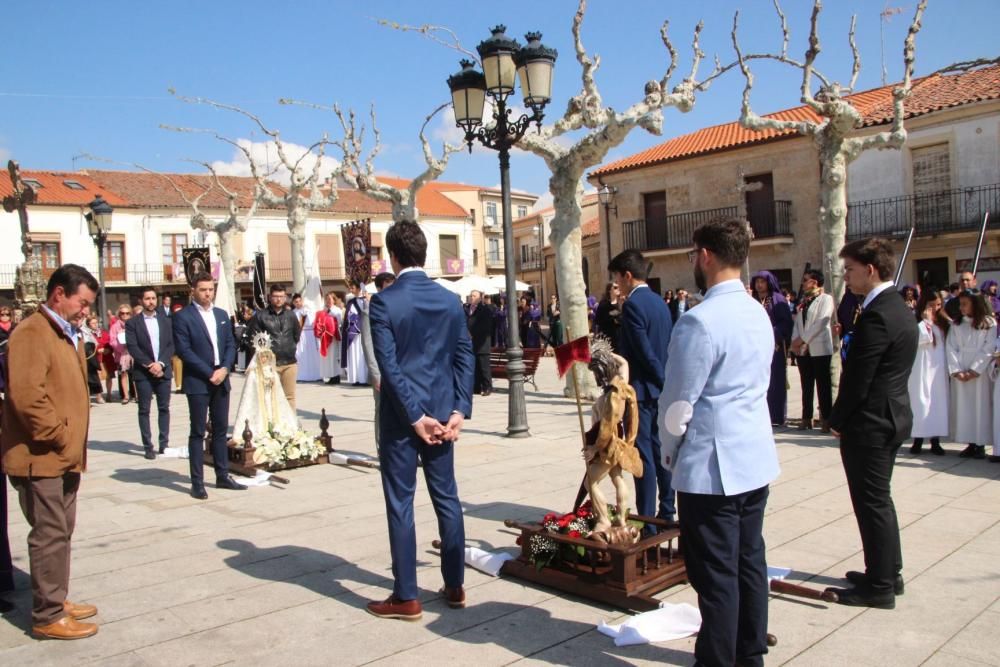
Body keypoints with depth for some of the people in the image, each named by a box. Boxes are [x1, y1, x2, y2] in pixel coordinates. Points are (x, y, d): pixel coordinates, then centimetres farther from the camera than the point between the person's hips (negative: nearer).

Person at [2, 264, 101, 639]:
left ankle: (57, 601, 31)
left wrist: (73, 443, 12)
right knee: (50, 535, -1)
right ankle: (47, 617, 11)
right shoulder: (32, 333, -16)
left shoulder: (67, 335, 15)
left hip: (65, 456, 10)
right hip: (41, 457, -9)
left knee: (61, 533, 18)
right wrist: (59, 438, -17)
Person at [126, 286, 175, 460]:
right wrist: (149, 365, -15)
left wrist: (161, 363, -11)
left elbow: (171, 345, 3)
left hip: (163, 371, 3)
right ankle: (148, 447, 4)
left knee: (164, 408, 5)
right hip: (143, 372, -2)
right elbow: (132, 348, -7)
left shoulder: (166, 320, 10)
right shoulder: (132, 323, 2)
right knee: (144, 411, 1)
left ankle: (164, 444, 12)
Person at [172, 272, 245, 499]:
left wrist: (224, 369, -6)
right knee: (198, 432, -1)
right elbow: (184, 350, -12)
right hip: (197, 382, -5)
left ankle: (223, 476, 18)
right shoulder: (182, 316, -5)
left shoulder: (222, 315, 13)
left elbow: (230, 344, 12)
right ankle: (197, 482, 4)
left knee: (220, 430, 10)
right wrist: (209, 373, -14)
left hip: (221, 380, 6)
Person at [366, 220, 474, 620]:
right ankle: (455, 586, 23)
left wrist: (415, 416, -11)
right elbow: (465, 357, 2)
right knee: (447, 498, 14)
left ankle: (406, 598, 12)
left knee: (401, 503, 4)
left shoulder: (384, 301, -10)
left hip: (401, 416, -4)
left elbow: (389, 365, -15)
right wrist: (458, 410, 1)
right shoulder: (450, 300, 4)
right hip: (442, 413, 5)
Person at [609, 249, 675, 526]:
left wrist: (665, 383, -11)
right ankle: (666, 513, 23)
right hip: (659, 389, 9)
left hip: (641, 389, -9)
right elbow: (667, 347, 12)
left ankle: (647, 521, 0)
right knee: (660, 451, 15)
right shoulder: (660, 302, 12)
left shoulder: (633, 304, -15)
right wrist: (668, 385, 12)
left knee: (643, 456, -4)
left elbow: (644, 351, -19)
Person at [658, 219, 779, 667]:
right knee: (750, 561, 17)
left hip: (711, 466, -8)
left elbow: (678, 404, -16)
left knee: (715, 573, 2)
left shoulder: (700, 321, -19)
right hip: (756, 459, 9)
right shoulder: (759, 314, 8)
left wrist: (669, 452, 2)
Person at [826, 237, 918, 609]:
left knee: (872, 502, 0)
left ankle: (879, 586, 11)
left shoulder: (876, 316, -22)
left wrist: (837, 420, -10)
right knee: (879, 499, 20)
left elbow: (858, 380, -21)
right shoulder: (901, 310, 10)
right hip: (892, 416, 10)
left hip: (869, 422, -10)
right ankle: (889, 573, 32)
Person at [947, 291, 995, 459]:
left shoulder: (989, 323, 1)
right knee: (963, 407, 1)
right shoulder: (957, 325, 11)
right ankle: (970, 444, 6)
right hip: (959, 374, 3)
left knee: (981, 406, -3)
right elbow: (951, 349, 4)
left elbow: (988, 350, -6)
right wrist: (956, 370, -9)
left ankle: (980, 445, 1)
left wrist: (974, 370, -13)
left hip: (980, 373, -3)